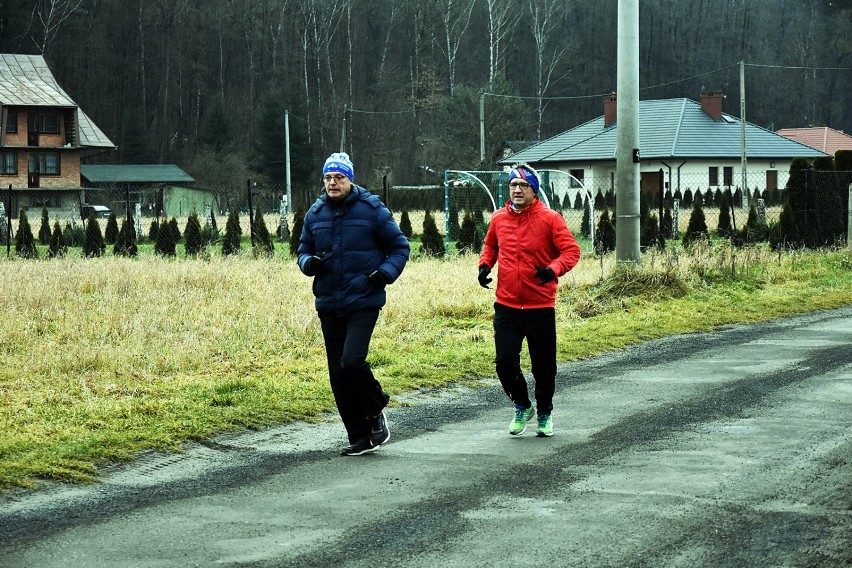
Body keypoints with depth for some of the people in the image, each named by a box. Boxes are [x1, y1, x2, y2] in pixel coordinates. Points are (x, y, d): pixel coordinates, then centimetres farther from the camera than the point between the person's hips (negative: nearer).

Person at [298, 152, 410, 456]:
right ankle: (360, 436, 18)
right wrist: (309, 263, -6)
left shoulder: (372, 209, -5)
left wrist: (386, 272, -14)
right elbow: (304, 250, 18)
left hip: (363, 302, -5)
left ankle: (376, 409, 7)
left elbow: (400, 247, 3)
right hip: (328, 305, 5)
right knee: (338, 376, 6)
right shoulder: (315, 214, 7)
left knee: (351, 361, -22)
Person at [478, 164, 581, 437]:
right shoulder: (499, 218, 5)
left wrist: (554, 269, -26)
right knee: (505, 361, -4)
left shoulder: (549, 219, -6)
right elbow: (490, 246, 24)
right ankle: (522, 406, 22)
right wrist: (485, 265, 4)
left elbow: (572, 250, -8)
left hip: (540, 307, -2)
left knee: (544, 365, 8)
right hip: (506, 306, 3)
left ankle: (545, 413, 30)